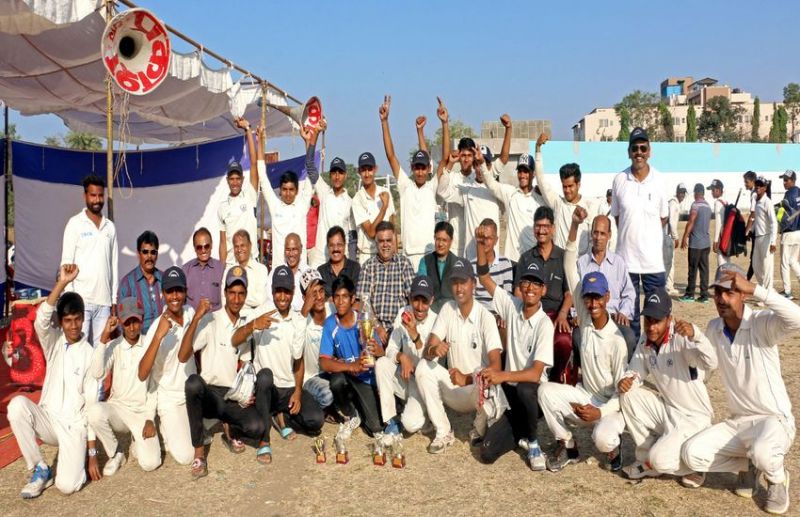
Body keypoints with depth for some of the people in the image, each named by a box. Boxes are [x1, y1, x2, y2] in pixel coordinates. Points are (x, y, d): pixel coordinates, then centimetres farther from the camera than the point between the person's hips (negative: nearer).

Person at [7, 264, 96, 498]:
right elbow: (40, 320, -24)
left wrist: (92, 454, -9)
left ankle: (77, 457, 15)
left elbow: (92, 405, -6)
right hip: (48, 419, 3)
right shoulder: (53, 342, 1)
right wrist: (62, 283, -36)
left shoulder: (90, 355, -6)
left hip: (74, 426, -3)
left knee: (67, 485, -23)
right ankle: (41, 470, -11)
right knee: (17, 405, -29)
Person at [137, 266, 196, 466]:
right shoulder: (156, 328, -23)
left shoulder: (190, 312, -7)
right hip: (170, 399, -5)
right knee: (185, 456, -13)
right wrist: (158, 335, -42)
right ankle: (166, 428, 15)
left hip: (193, 393, 6)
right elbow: (142, 375, -34)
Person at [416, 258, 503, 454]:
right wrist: (433, 349, -33)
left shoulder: (485, 317, -15)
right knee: (423, 367, -19)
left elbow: (496, 366, -23)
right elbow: (426, 351, -8)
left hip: (477, 389, -4)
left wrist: (467, 378, -39)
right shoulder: (447, 309, -3)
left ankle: (479, 429, -1)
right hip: (453, 388, 4)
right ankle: (443, 433, -8)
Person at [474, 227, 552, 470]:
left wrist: (503, 375, -42)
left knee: (523, 389, -41)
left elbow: (535, 374, -26)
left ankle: (532, 442, -11)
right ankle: (522, 433, 22)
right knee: (488, 452, -11)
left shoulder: (544, 324, -17)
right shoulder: (512, 306, -2)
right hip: (510, 393, 4)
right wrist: (481, 245, -18)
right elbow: (484, 277, -3)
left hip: (533, 393, -4)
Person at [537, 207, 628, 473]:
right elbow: (570, 269, -13)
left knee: (602, 438, -33)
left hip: (612, 404, -5)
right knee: (546, 390, -20)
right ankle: (567, 446, -2)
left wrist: (601, 412, -29)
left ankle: (613, 448, 7)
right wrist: (574, 226, -21)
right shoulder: (584, 319, -7)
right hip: (585, 395, 5)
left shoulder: (617, 340, -20)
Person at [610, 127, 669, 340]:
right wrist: (630, 235, 2)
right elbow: (616, 216, 7)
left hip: (653, 257, 0)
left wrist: (645, 234, 3)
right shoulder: (619, 180, -2)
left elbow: (663, 218, 7)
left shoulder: (658, 179, -3)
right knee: (629, 311, 11)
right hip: (626, 255, 1)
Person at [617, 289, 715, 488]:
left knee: (660, 459, -24)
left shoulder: (681, 338, -23)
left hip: (693, 416, -7)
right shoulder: (645, 340, -3)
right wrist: (625, 380, -20)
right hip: (665, 408, 7)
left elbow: (711, 363, -39)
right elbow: (636, 372, 4)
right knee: (627, 395, -13)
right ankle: (647, 459, 3)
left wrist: (695, 335, -57)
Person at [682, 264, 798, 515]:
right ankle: (747, 465, 14)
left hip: (774, 420, -6)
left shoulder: (763, 323, -16)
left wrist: (754, 288, -42)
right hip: (737, 422, 6)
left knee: (762, 453, -38)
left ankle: (777, 479, 0)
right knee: (692, 454, -14)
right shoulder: (714, 328, 2)